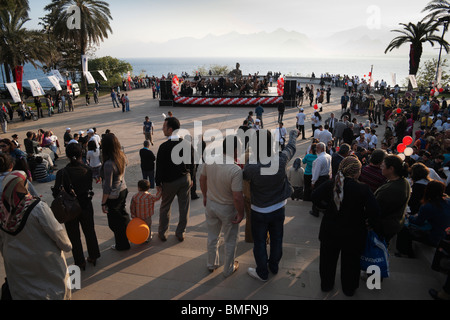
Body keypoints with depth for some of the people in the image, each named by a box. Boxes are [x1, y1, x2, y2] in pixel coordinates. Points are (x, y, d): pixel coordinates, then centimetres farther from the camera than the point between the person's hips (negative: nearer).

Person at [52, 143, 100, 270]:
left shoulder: (62, 173, -19)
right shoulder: (87, 170, -12)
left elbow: (56, 192, -16)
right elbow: (90, 187, -5)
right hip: (86, 206, 3)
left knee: (74, 236, 14)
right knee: (89, 232, 21)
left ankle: (80, 262, 25)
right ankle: (93, 257, 35)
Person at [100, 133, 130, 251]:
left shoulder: (108, 164, -28)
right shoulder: (122, 157, -6)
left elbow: (107, 187, -23)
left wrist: (103, 203, -12)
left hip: (114, 195, -7)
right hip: (123, 189, 8)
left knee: (115, 221, 12)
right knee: (122, 214, 28)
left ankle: (122, 245, 29)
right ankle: (128, 235, 48)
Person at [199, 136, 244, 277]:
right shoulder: (236, 170, -31)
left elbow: (202, 179, 2)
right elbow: (237, 197, -29)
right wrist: (241, 213, -12)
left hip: (210, 204, 5)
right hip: (227, 209, -5)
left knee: (212, 237, 26)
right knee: (230, 241, 19)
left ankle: (211, 264, 46)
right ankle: (228, 269, 38)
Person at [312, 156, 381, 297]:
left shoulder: (329, 184, -14)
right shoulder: (363, 189, -22)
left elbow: (315, 197, -6)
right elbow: (374, 211, -23)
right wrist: (370, 221, -3)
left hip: (330, 232, 2)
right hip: (352, 234, -2)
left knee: (328, 259, 23)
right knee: (350, 262, 22)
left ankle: (326, 285, 44)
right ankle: (349, 289, 43)